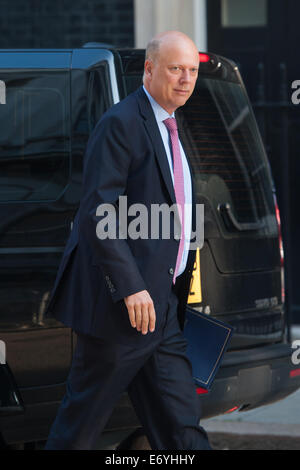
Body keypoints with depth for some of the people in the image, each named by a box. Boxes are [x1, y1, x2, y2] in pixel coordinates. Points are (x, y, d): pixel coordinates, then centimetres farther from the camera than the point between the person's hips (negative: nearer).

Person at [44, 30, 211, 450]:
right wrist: (130, 288, -24)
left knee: (181, 423, 6)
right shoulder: (121, 123, -12)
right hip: (120, 305, -9)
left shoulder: (169, 128, 17)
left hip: (161, 306, 9)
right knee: (82, 420, 3)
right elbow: (97, 213, -19)